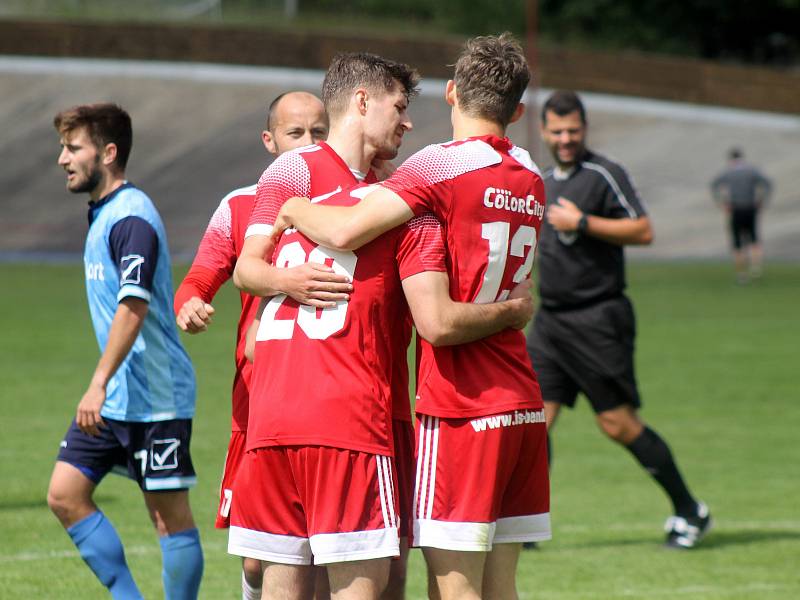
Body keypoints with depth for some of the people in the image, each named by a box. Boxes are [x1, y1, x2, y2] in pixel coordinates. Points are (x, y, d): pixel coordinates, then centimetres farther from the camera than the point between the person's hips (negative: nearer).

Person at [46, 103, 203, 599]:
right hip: (115, 398, 10)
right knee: (65, 494, 4)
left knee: (170, 513, -2)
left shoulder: (132, 218, -16)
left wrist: (99, 385, -29)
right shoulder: (104, 214, 14)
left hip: (155, 398, -10)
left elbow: (132, 309, -24)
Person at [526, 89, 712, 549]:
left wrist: (582, 222, -20)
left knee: (619, 424, -4)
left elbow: (643, 231, -17)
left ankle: (691, 512, 10)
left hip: (598, 319, -7)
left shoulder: (604, 175, -9)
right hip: (550, 320, 7)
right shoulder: (547, 181, 15)